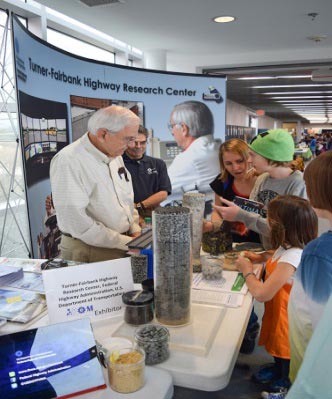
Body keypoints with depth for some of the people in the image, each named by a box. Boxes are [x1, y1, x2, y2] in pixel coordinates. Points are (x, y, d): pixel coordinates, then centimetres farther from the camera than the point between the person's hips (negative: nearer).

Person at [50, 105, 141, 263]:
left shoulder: (115, 156, 7)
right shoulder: (68, 161, -18)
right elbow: (76, 220, -23)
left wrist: (135, 231, 3)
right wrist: (126, 242, -19)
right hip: (88, 252, -6)